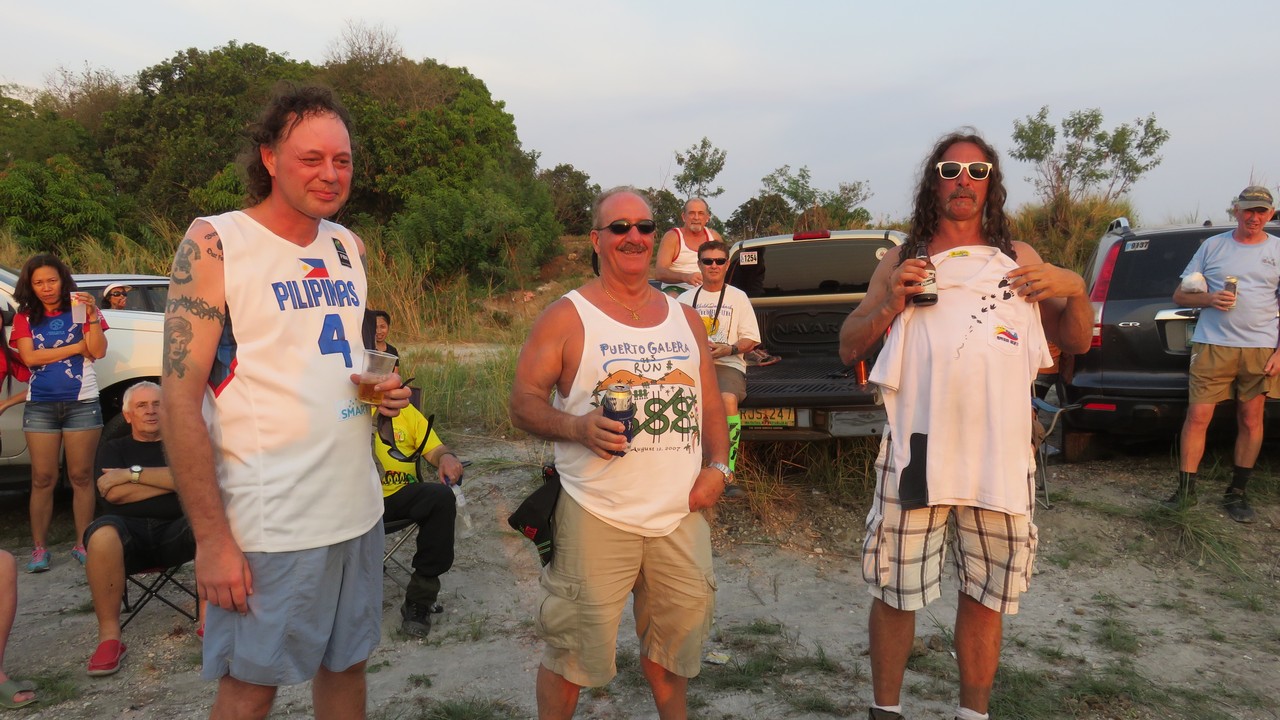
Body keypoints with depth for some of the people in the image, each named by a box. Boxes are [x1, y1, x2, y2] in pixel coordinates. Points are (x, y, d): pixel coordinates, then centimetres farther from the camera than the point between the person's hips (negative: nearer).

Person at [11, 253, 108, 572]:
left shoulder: (79, 309, 5)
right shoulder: (25, 317, 9)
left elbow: (98, 351, -6)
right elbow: (29, 357, -4)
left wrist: (92, 317, -19)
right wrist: (78, 347, -5)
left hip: (81, 403, -1)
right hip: (40, 406, 2)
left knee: (81, 477, 1)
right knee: (42, 479, 2)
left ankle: (83, 544, 7)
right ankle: (39, 548, 8)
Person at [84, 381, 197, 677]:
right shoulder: (113, 449, 20)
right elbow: (113, 493, 0)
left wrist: (133, 473, -6)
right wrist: (168, 481, -3)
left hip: (175, 532, 0)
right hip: (129, 534, 1)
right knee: (103, 534, -36)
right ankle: (109, 637, -28)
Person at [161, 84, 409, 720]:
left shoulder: (349, 248, 8)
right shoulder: (213, 246, -9)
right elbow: (181, 399, -13)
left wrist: (383, 388, -1)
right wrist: (211, 539, -16)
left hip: (357, 508, 6)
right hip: (268, 525, -5)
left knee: (346, 664, 17)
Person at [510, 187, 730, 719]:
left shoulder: (686, 319, 13)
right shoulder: (566, 317, -2)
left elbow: (710, 403, 17)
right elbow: (523, 402, -4)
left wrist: (717, 466, 2)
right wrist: (577, 426, -22)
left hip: (681, 515, 5)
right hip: (597, 516, -4)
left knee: (679, 634, 16)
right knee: (573, 646, 0)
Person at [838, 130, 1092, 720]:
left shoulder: (1020, 260, 12)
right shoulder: (900, 263, 9)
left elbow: (1076, 342, 16)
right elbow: (849, 349, 7)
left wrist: (1074, 289, -4)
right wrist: (888, 305, -10)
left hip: (1000, 457, 1)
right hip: (916, 452, -1)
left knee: (984, 598, 11)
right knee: (895, 593, 6)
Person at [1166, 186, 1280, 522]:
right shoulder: (1213, 245, 8)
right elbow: (1180, 295, 10)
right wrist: (1209, 299, -11)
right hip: (1212, 346, -1)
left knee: (1251, 421, 5)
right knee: (1197, 416, -5)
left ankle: (1237, 494, 17)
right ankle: (1186, 490, 4)